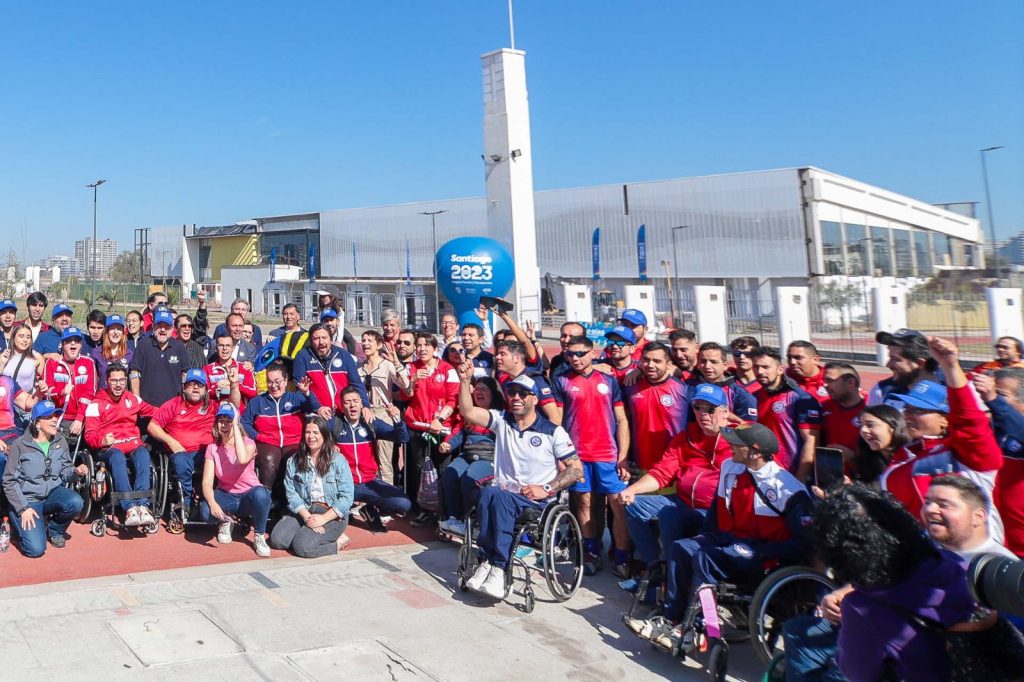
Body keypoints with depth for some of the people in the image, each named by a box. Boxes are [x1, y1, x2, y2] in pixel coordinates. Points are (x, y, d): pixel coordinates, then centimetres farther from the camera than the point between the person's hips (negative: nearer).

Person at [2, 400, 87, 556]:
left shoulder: (60, 441, -1)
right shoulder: (20, 445, -12)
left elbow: (65, 471, 5)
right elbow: (10, 482, -8)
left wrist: (76, 472, -19)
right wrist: (23, 509, -16)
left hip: (53, 492, 4)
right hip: (27, 498, -3)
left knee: (75, 502, -32)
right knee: (35, 549, -20)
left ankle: (55, 529, 2)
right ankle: (21, 523, 16)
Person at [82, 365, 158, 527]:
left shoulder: (133, 399, 18)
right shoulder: (96, 404, 6)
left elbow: (154, 412, 22)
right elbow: (89, 435, 1)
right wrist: (102, 441, -21)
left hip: (133, 444, 2)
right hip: (109, 448, -2)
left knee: (143, 454, -34)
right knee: (118, 457, -38)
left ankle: (142, 505, -42)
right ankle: (130, 508, -46)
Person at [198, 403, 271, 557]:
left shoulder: (248, 443, -11)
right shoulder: (212, 448, -3)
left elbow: (242, 459, -38)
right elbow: (207, 482, -12)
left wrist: (235, 425, -32)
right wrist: (212, 503, -34)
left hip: (248, 496, -2)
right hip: (226, 496, 2)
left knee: (261, 493, -39)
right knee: (205, 510, -33)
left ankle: (259, 536, -12)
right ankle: (226, 520, 5)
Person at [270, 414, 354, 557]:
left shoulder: (338, 460, -4)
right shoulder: (294, 461, 7)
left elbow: (346, 497, -9)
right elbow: (291, 493, -2)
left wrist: (323, 519, -19)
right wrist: (307, 516, -18)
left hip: (332, 515, -4)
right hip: (303, 512, 4)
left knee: (302, 546, -25)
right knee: (277, 540, -18)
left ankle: (338, 541, -3)